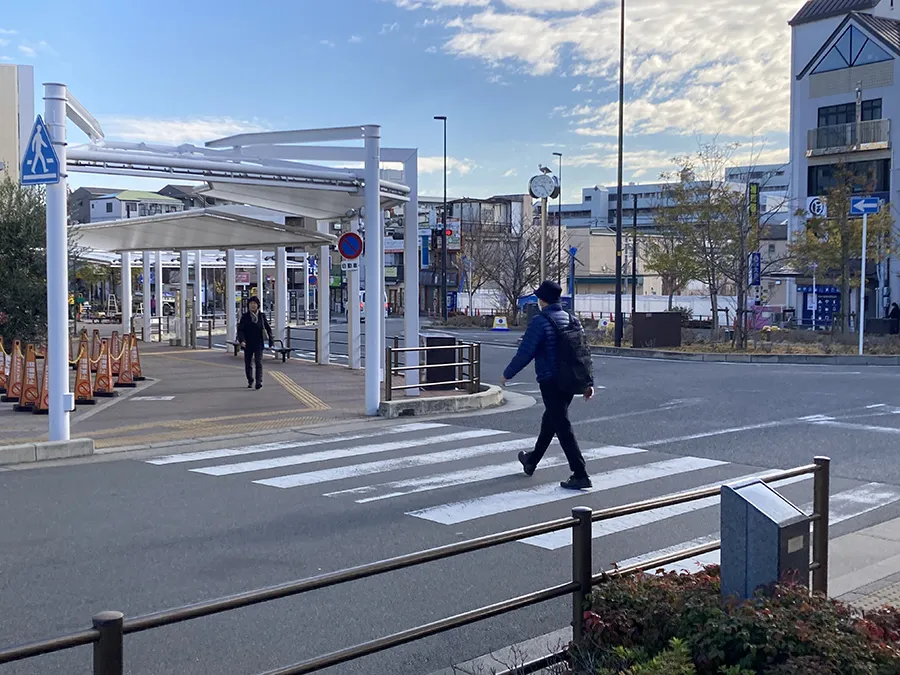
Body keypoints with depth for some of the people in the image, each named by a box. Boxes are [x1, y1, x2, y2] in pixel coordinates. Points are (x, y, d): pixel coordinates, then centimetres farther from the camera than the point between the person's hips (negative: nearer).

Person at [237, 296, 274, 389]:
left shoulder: (262, 316, 3)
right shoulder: (245, 317, 0)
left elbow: (268, 328, 11)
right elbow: (240, 329, -6)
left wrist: (271, 340, 7)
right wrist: (242, 340, -22)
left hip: (258, 344, -1)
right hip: (248, 344, 1)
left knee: (259, 363, -12)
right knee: (248, 364, 11)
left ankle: (259, 382, -17)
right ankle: (250, 381, 27)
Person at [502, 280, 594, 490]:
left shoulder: (540, 322, -14)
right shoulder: (571, 320, 8)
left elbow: (525, 353, -15)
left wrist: (507, 374, 0)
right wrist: (588, 383, 13)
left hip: (550, 383, -8)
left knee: (563, 427, -5)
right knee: (550, 420, 23)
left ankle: (580, 475, -9)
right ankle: (532, 461, 41)